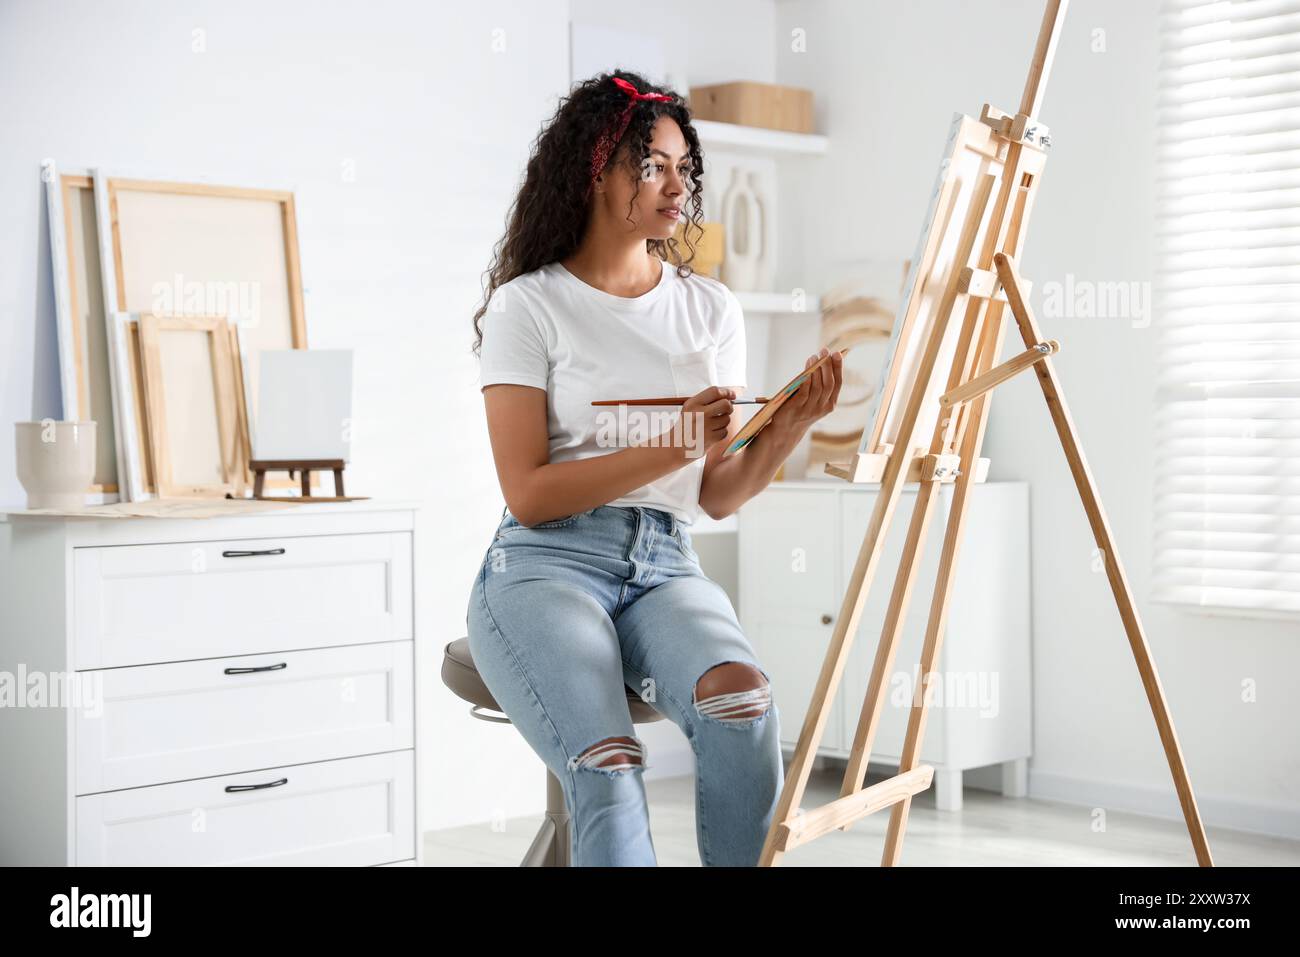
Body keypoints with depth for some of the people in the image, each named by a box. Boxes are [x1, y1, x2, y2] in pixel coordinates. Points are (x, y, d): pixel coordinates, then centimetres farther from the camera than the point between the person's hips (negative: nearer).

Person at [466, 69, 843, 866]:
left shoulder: (712, 308, 14)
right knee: (608, 764, -32)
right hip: (546, 565, -3)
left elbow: (719, 497, 12)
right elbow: (528, 494, -7)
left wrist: (789, 429, -6)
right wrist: (674, 449, -15)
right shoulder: (529, 305, 1)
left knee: (743, 701, -31)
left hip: (665, 567, 3)